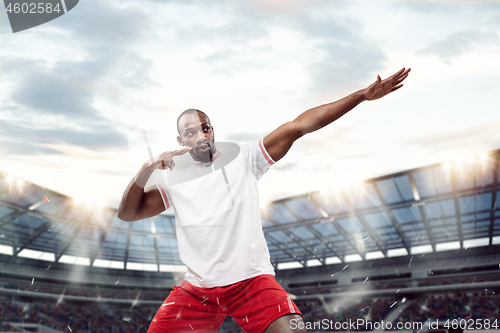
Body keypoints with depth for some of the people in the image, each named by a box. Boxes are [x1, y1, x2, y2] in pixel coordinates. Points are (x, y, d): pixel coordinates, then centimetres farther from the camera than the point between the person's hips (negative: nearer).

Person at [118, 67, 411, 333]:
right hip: (196, 289, 3)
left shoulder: (243, 159, 1)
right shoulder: (175, 180, 9)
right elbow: (128, 213, 5)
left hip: (252, 281, -2)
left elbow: (298, 126, -6)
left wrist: (363, 95, -9)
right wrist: (147, 169, -13)